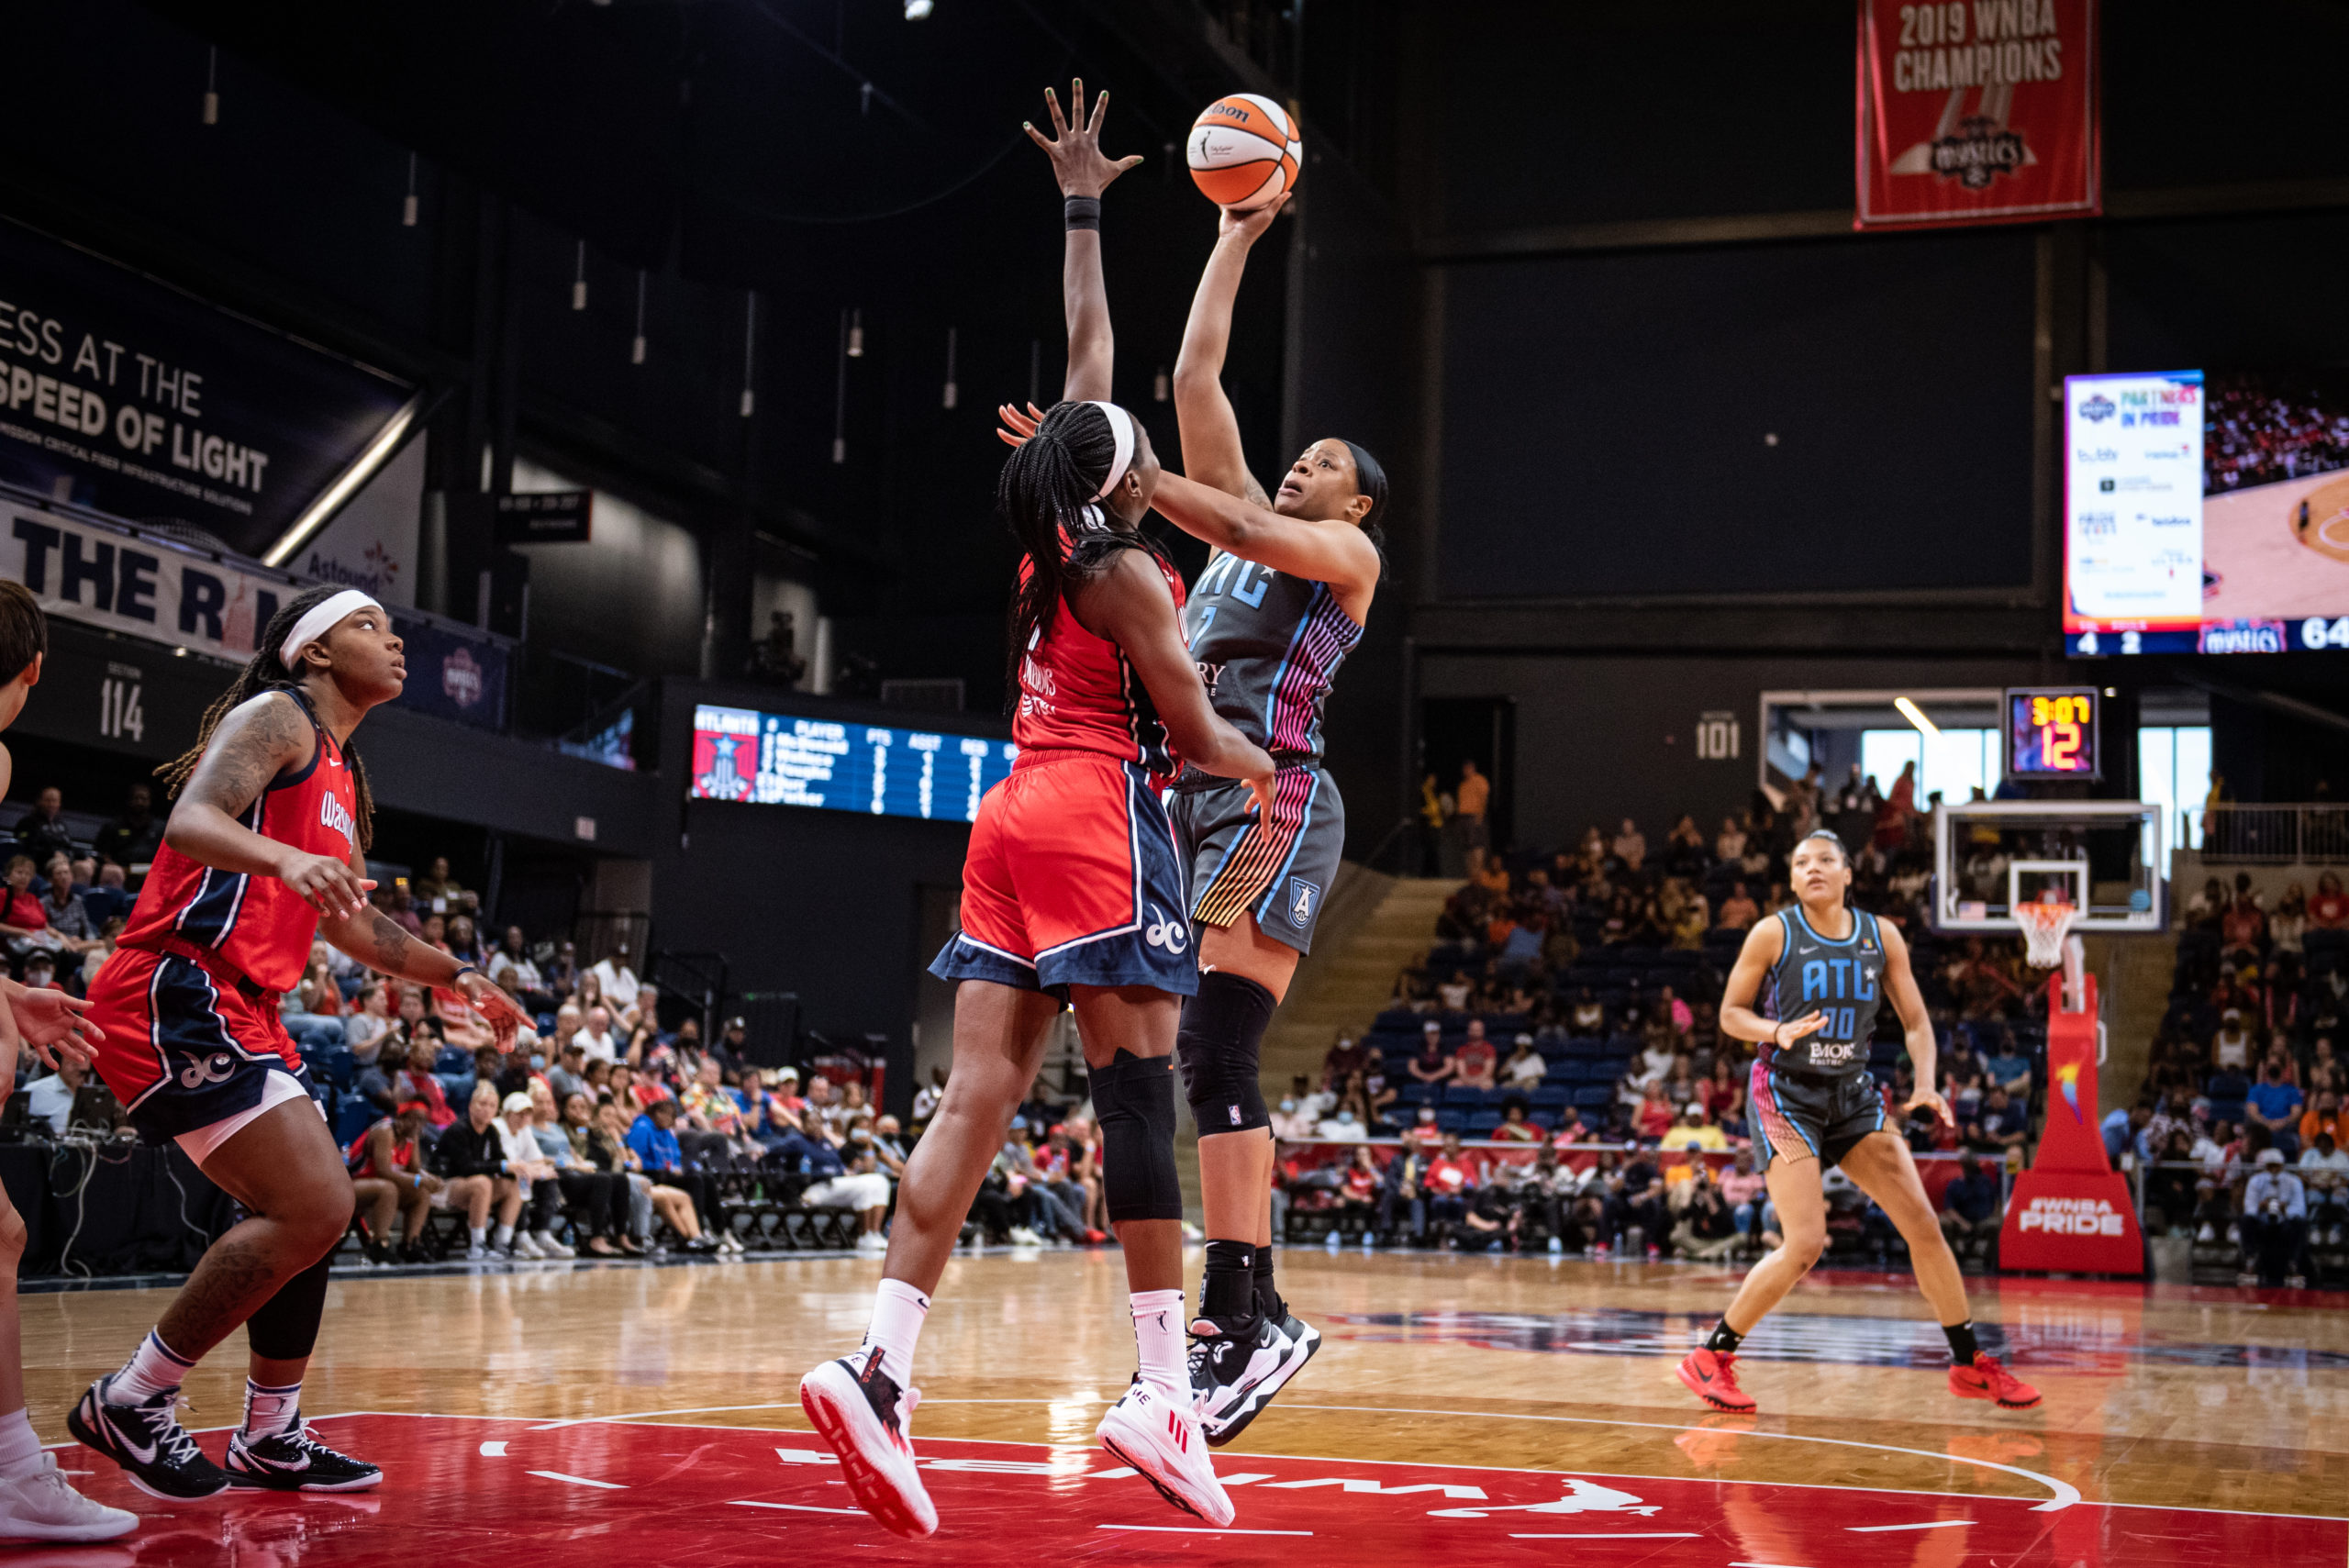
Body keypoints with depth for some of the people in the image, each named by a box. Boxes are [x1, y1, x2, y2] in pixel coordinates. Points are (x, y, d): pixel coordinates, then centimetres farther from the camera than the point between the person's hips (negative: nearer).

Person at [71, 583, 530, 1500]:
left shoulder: (341, 775, 23)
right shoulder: (276, 718, -5)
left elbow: (350, 922, 34)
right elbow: (191, 821, -23)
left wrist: (455, 978, 37)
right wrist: (289, 859, -41)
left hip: (237, 1010, 10)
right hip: (175, 990, -10)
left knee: (313, 1215, 13)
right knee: (312, 1209, -17)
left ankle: (269, 1438, 24)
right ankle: (132, 1401, -7)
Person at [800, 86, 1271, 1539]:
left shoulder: (1056, 537, 14)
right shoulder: (1129, 572, -7)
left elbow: (1088, 355, 26)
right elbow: (1196, 735, -4)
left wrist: (1083, 210, 32)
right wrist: (1264, 766, 17)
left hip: (1018, 816, 8)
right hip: (1104, 819, -8)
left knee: (981, 1095, -1)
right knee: (1140, 1090, -8)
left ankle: (882, 1366, -11)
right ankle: (1166, 1387, -10)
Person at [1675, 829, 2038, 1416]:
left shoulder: (1881, 937, 2)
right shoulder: (1773, 935, -8)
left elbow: (1915, 1022, 6)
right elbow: (1731, 1014, -2)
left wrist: (1925, 1085, -10)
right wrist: (1780, 1031, -22)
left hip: (1853, 1095, 5)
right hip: (1787, 1095, -5)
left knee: (1923, 1225, 1)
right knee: (1805, 1245, -17)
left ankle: (1969, 1365, 16)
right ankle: (1709, 1358, -3)